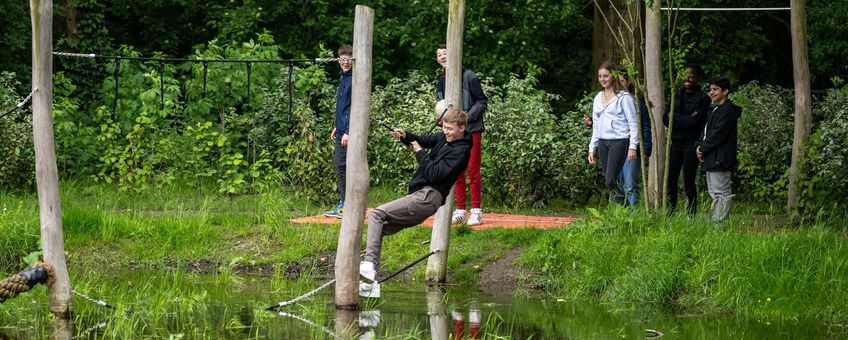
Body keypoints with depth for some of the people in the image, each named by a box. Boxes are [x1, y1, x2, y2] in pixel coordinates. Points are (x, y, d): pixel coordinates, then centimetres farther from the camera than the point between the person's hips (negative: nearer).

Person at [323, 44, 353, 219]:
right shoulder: (343, 78, 15)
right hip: (341, 129, 9)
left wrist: (348, 132, -21)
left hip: (349, 130, -9)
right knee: (338, 165, 12)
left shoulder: (355, 80, -13)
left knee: (342, 165, -9)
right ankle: (344, 203, 20)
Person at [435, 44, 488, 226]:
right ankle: (460, 210, 12)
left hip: (471, 129, -5)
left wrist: (467, 117, -17)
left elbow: (482, 101, -6)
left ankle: (476, 211, -1)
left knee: (473, 170, -6)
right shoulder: (440, 81, 11)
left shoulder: (468, 76, -6)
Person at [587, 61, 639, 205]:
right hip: (603, 143, 7)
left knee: (611, 181, -16)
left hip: (619, 141, -7)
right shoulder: (598, 98, 17)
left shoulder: (623, 97, -4)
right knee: (607, 181, 3)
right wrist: (592, 148, 17)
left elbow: (633, 123, -7)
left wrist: (633, 147, -14)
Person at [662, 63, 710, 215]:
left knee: (688, 181, -3)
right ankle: (669, 213, 10)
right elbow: (666, 118, 4)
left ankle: (691, 215, 2)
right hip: (676, 143, 5)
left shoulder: (703, 98, -5)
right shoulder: (677, 95, 12)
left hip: (691, 144, -5)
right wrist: (685, 120, -9)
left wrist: (675, 117, -5)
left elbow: (694, 121, -15)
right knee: (670, 179, 3)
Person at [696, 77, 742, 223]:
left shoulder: (728, 111, -11)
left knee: (721, 192, -10)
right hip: (711, 158, 10)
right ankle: (716, 221, 15)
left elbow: (718, 135, -17)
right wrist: (699, 146, 1)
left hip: (720, 159, -10)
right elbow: (706, 131, 19)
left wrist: (703, 149, -11)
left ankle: (720, 222, -13)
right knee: (714, 192, 12)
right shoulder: (714, 110, 20)